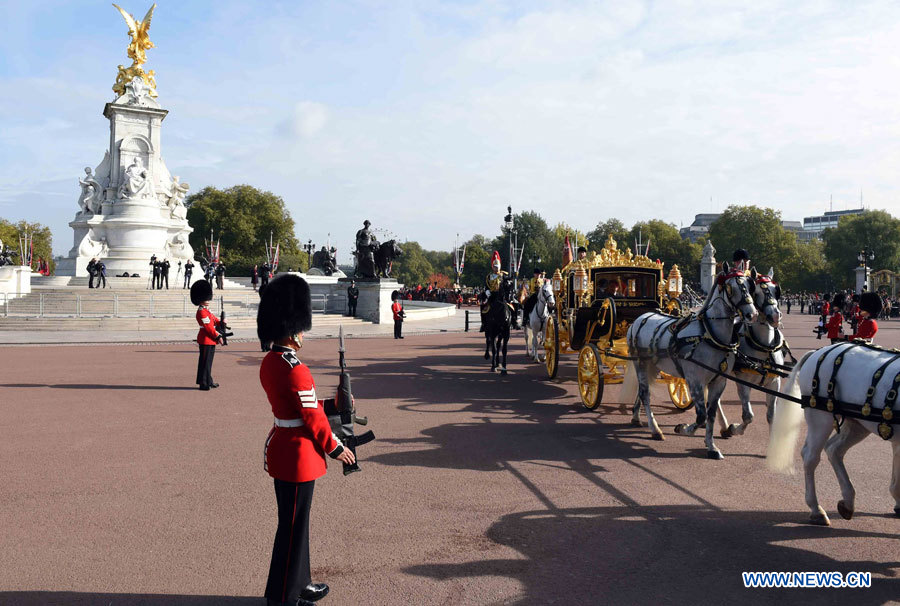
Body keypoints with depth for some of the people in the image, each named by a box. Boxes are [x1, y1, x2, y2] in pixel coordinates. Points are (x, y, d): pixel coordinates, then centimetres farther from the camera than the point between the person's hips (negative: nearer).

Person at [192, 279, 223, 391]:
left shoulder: (206, 310, 14)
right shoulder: (202, 312, -18)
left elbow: (213, 319, 21)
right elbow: (208, 326, -21)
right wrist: (218, 336, -18)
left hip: (210, 340, 10)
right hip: (206, 340, -10)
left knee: (208, 361, 16)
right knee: (205, 361, -5)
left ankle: (209, 381, 25)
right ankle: (203, 383, 0)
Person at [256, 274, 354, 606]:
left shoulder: (268, 363, 5)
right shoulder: (296, 370, -25)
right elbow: (312, 417, -19)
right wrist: (335, 448, -7)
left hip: (280, 447, 10)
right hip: (298, 454, -10)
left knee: (294, 519, 20)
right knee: (294, 524, 4)